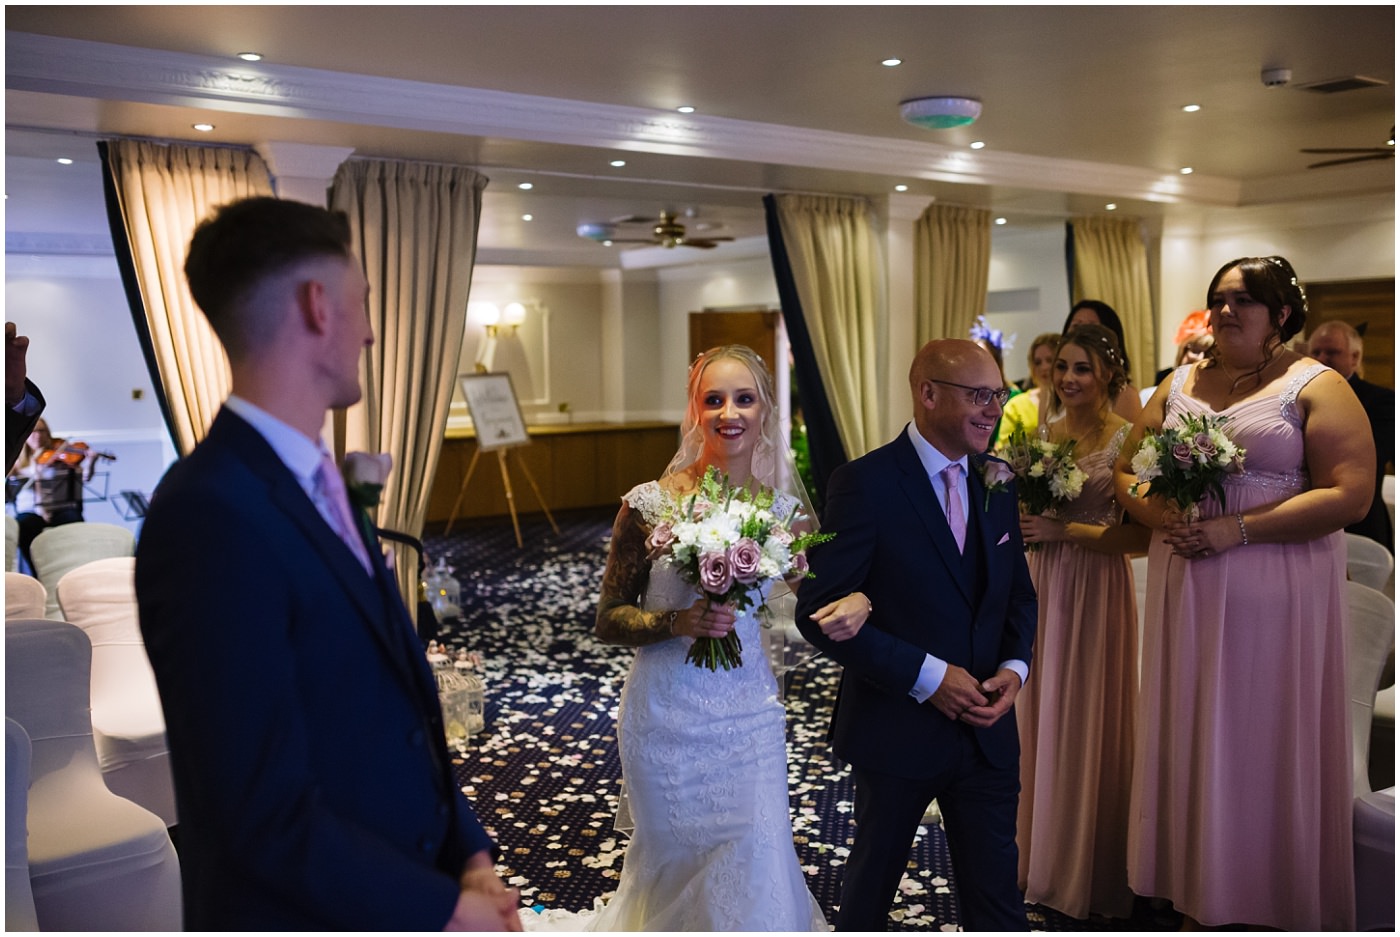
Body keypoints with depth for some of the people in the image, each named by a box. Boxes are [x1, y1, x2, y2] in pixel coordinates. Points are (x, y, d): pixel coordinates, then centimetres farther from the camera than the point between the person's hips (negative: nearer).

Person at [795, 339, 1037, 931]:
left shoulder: (997, 486, 4)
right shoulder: (865, 484, -16)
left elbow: (1019, 594, 13)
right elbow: (820, 612, -19)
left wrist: (1014, 667, -6)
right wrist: (927, 676, -21)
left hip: (986, 728, 5)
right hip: (897, 730, -4)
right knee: (872, 882, 18)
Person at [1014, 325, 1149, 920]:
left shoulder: (1127, 440, -11)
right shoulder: (1044, 434, 7)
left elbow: (1141, 536, -16)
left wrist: (1066, 530, -19)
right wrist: (1022, 518, -2)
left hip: (1097, 590, -6)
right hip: (1043, 583, 6)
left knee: (1088, 722, 5)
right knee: (1040, 715, 13)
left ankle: (1090, 869, 23)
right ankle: (1043, 849, 31)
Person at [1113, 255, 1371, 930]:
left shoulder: (1316, 387, -3)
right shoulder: (1180, 384, 11)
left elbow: (1350, 495, -13)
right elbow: (1127, 469, 12)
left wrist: (1237, 529, -19)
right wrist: (1160, 516, -9)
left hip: (1276, 596, -4)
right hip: (1186, 590, 5)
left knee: (1266, 743, 4)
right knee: (1193, 738, 10)